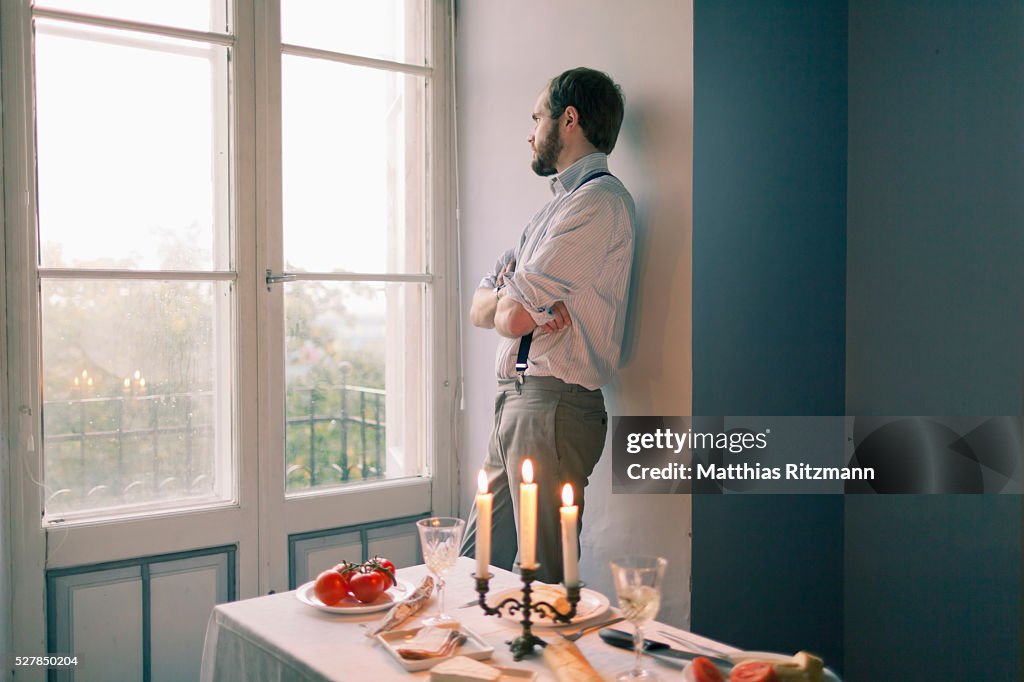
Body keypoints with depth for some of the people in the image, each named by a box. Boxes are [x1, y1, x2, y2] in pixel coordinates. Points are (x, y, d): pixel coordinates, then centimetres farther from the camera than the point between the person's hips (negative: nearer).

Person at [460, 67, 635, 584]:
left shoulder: (599, 200, -11)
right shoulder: (558, 204, 21)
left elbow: (513, 318, -18)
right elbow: (479, 306, 15)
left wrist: (512, 303, 5)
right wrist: (519, 300, -6)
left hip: (553, 405, -9)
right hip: (515, 401, 9)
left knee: (546, 581, 0)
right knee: (475, 565, 16)